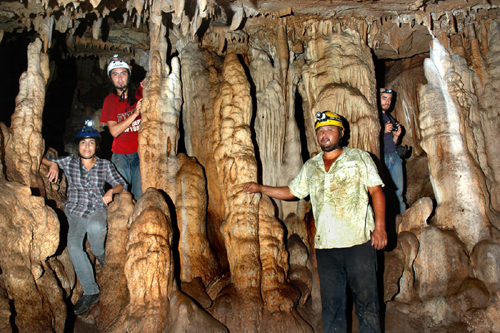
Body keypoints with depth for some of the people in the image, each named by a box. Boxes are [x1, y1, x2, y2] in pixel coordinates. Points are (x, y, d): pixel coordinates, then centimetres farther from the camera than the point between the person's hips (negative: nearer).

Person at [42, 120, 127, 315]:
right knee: (73, 246, -25)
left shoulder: (105, 166, 8)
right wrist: (53, 164, -5)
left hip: (97, 209, -1)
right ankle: (91, 292, -15)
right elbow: (43, 159, 17)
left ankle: (100, 254, -1)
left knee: (95, 227, -38)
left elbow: (121, 184, 8)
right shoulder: (69, 162, 9)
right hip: (74, 210, 1)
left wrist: (111, 191, -13)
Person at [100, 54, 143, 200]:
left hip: (140, 151, 0)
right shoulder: (110, 100, 2)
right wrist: (135, 113, -20)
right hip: (120, 154, 0)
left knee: (141, 196, -4)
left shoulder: (140, 93, 3)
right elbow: (114, 131, -9)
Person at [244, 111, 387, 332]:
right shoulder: (310, 167, 15)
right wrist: (261, 188, 17)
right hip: (325, 245, 4)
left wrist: (380, 226, -9)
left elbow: (376, 191, 0)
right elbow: (292, 191, 23)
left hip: (358, 241, -3)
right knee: (331, 302, 10)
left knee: (366, 300, 3)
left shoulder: (359, 158, 5)